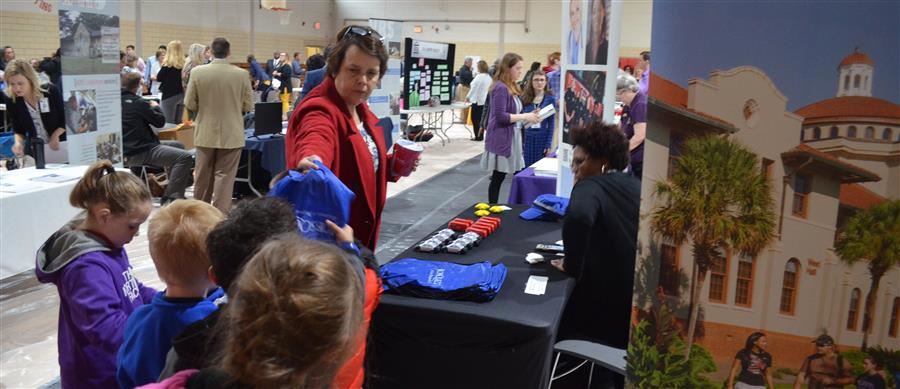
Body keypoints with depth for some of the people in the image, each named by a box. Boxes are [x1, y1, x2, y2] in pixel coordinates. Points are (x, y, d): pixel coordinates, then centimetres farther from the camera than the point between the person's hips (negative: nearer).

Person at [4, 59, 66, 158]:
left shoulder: (51, 91, -13)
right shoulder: (12, 102, -6)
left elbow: (67, 119, -3)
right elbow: (18, 130, 6)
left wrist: (55, 136, -14)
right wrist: (18, 142, -13)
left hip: (61, 147, -2)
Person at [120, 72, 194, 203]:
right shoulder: (137, 102, -14)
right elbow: (160, 121, -4)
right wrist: (156, 107, 13)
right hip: (139, 153, -10)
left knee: (178, 146, 24)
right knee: (185, 157, -19)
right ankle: (171, 197, -18)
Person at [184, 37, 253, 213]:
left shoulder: (197, 72, -7)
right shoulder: (242, 74, -9)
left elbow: (189, 104, -3)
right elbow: (247, 106, -4)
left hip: (205, 133, 2)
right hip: (231, 134, -2)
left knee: (203, 176, 16)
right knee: (224, 176, 4)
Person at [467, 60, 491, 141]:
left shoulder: (479, 76, -15)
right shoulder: (489, 77, 6)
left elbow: (473, 88, -12)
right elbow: (489, 89, 12)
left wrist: (468, 97, 0)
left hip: (477, 101, -7)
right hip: (485, 101, 7)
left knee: (475, 119, 1)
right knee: (481, 118, 11)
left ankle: (478, 136, 2)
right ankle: (481, 136, 13)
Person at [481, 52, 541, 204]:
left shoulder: (512, 87, 15)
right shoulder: (500, 88, -15)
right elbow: (501, 116, -22)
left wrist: (528, 117, 6)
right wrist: (524, 117, -18)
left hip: (512, 138, 9)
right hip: (501, 140, -9)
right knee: (498, 178, -1)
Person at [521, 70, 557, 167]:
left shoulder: (550, 98, -1)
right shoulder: (524, 98, 1)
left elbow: (551, 123, -1)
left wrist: (548, 145, -6)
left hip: (542, 138, -1)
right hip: (526, 138, 1)